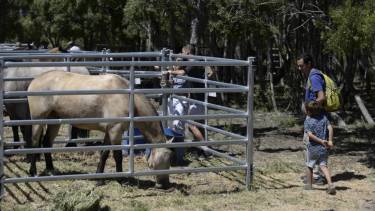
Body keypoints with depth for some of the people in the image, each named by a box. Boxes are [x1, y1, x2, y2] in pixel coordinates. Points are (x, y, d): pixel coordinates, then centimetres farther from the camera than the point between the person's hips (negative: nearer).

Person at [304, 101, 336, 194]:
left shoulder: (308, 121, -8)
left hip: (313, 148, -3)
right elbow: (330, 128, -9)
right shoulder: (324, 118, 2)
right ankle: (330, 184, -15)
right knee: (323, 166, 4)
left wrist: (321, 141, -17)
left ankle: (309, 185, 28)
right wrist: (330, 141, -7)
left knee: (309, 166, 17)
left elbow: (310, 134, -20)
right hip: (324, 148, 3)